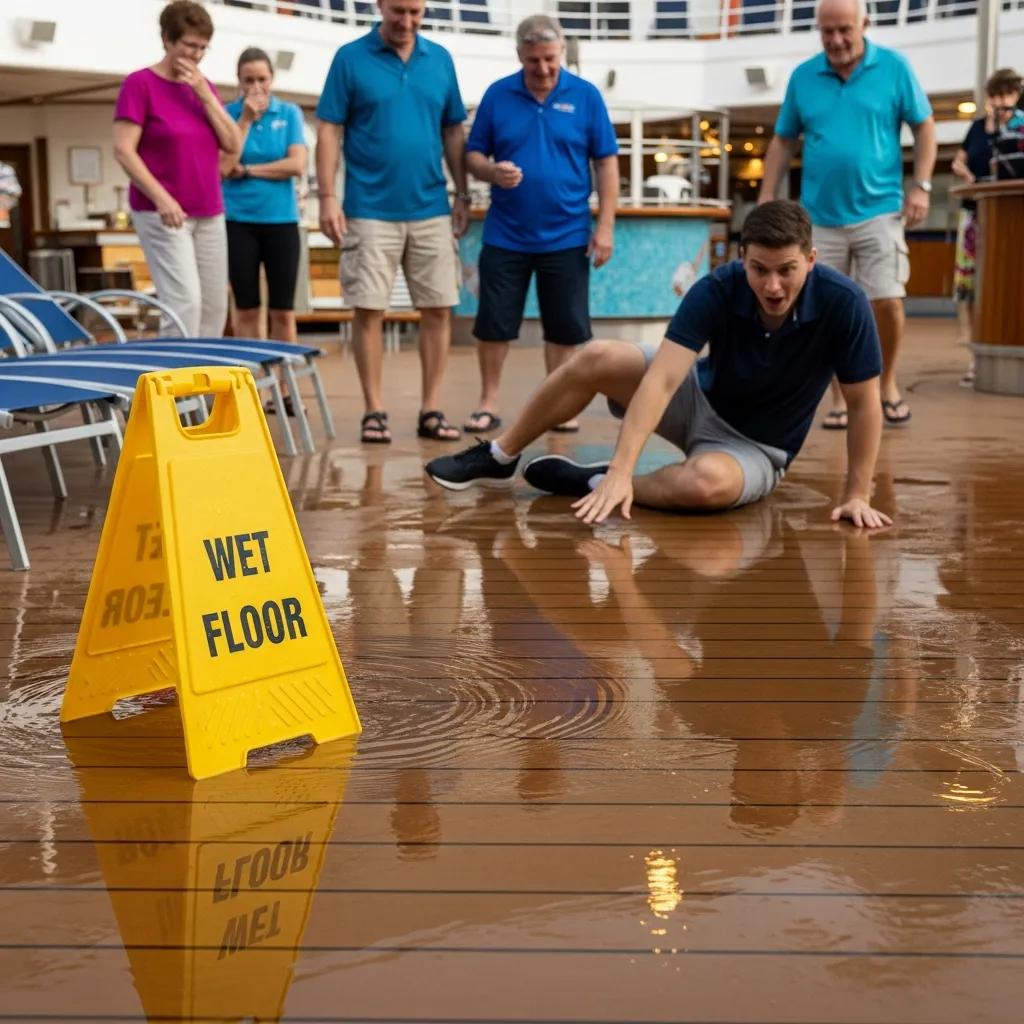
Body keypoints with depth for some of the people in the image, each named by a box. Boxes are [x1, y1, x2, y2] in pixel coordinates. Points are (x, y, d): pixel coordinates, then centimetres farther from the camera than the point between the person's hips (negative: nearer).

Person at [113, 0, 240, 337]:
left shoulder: (203, 87, 12)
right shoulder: (140, 83, -6)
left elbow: (233, 146, 4)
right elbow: (123, 151, -11)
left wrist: (205, 95, -6)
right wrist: (162, 199, -20)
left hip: (209, 214, 6)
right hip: (162, 214, -6)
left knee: (215, 306, 3)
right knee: (185, 302, -16)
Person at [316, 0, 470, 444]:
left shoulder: (440, 59, 7)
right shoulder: (350, 58, -2)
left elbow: (453, 132, 12)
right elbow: (329, 130, -3)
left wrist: (463, 195, 8)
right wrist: (328, 198, -10)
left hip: (431, 210, 3)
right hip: (370, 211, -3)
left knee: (438, 309, 3)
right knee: (369, 310, -1)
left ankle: (431, 410, 12)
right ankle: (374, 410, 9)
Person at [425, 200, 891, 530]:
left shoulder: (842, 303, -28)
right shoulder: (716, 290, -24)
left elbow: (864, 404, -19)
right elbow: (662, 379, -32)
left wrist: (857, 495, -22)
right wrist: (621, 469, -42)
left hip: (756, 446, -2)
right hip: (701, 400, 2)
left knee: (706, 481, -39)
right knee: (598, 358, -19)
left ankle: (593, 483, -14)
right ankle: (498, 456, 1)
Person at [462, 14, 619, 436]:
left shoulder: (585, 96, 0)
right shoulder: (497, 95, 2)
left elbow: (606, 163, 1)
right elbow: (473, 155, 6)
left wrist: (605, 226, -5)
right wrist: (491, 171, -18)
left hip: (567, 237, 0)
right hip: (505, 236, 1)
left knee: (565, 328, 6)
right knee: (493, 324, 3)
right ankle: (488, 404, 16)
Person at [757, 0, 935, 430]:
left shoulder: (894, 67, -1)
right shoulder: (803, 77, 5)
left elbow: (924, 125, 4)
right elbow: (783, 141, 11)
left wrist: (921, 186, -5)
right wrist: (766, 199, 5)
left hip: (879, 211, -2)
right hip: (821, 216, 2)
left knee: (887, 301, -8)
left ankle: (887, 383, 15)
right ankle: (840, 396, 16)